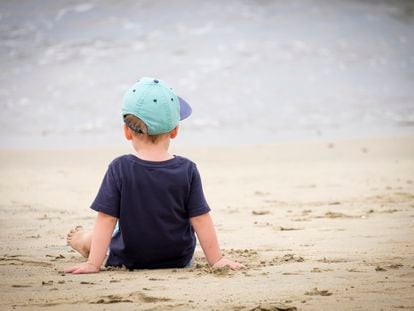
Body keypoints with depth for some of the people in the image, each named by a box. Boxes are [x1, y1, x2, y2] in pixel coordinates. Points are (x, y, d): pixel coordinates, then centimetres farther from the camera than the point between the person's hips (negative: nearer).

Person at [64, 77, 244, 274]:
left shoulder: (119, 169, -18)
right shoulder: (187, 171, -15)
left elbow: (106, 219, -17)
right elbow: (201, 220, -11)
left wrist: (93, 263, -13)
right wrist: (217, 260, -2)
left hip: (128, 261, -1)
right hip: (179, 261, 1)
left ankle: (85, 242, 54)